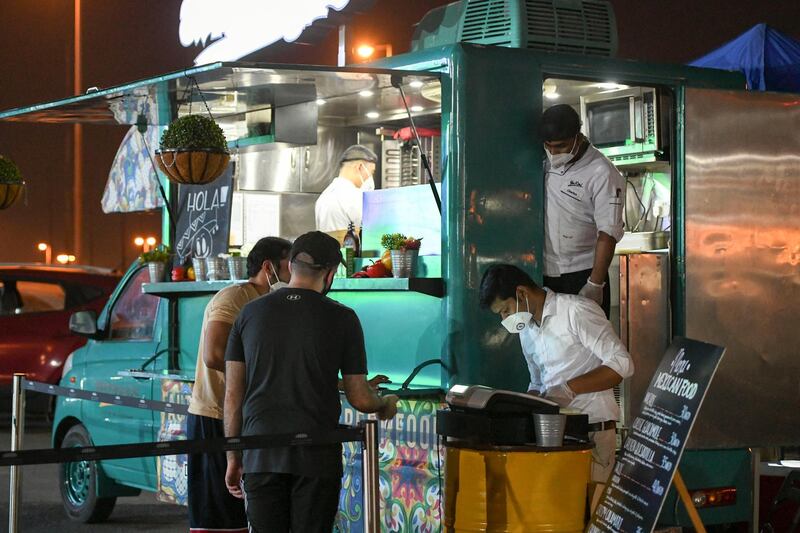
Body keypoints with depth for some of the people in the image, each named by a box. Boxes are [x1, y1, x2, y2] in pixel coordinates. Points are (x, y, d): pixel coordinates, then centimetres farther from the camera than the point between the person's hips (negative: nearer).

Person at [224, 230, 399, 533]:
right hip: (316, 457, -2)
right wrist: (386, 406, 23)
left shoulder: (251, 313, 5)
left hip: (260, 456, 2)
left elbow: (232, 394, 6)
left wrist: (233, 457, 14)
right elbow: (360, 399, 1)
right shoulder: (342, 319, -2)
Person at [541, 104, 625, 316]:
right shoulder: (543, 163, 5)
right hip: (544, 273, 5)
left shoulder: (601, 173, -12)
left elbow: (608, 234, -15)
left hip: (582, 274, -5)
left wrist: (595, 284, -19)